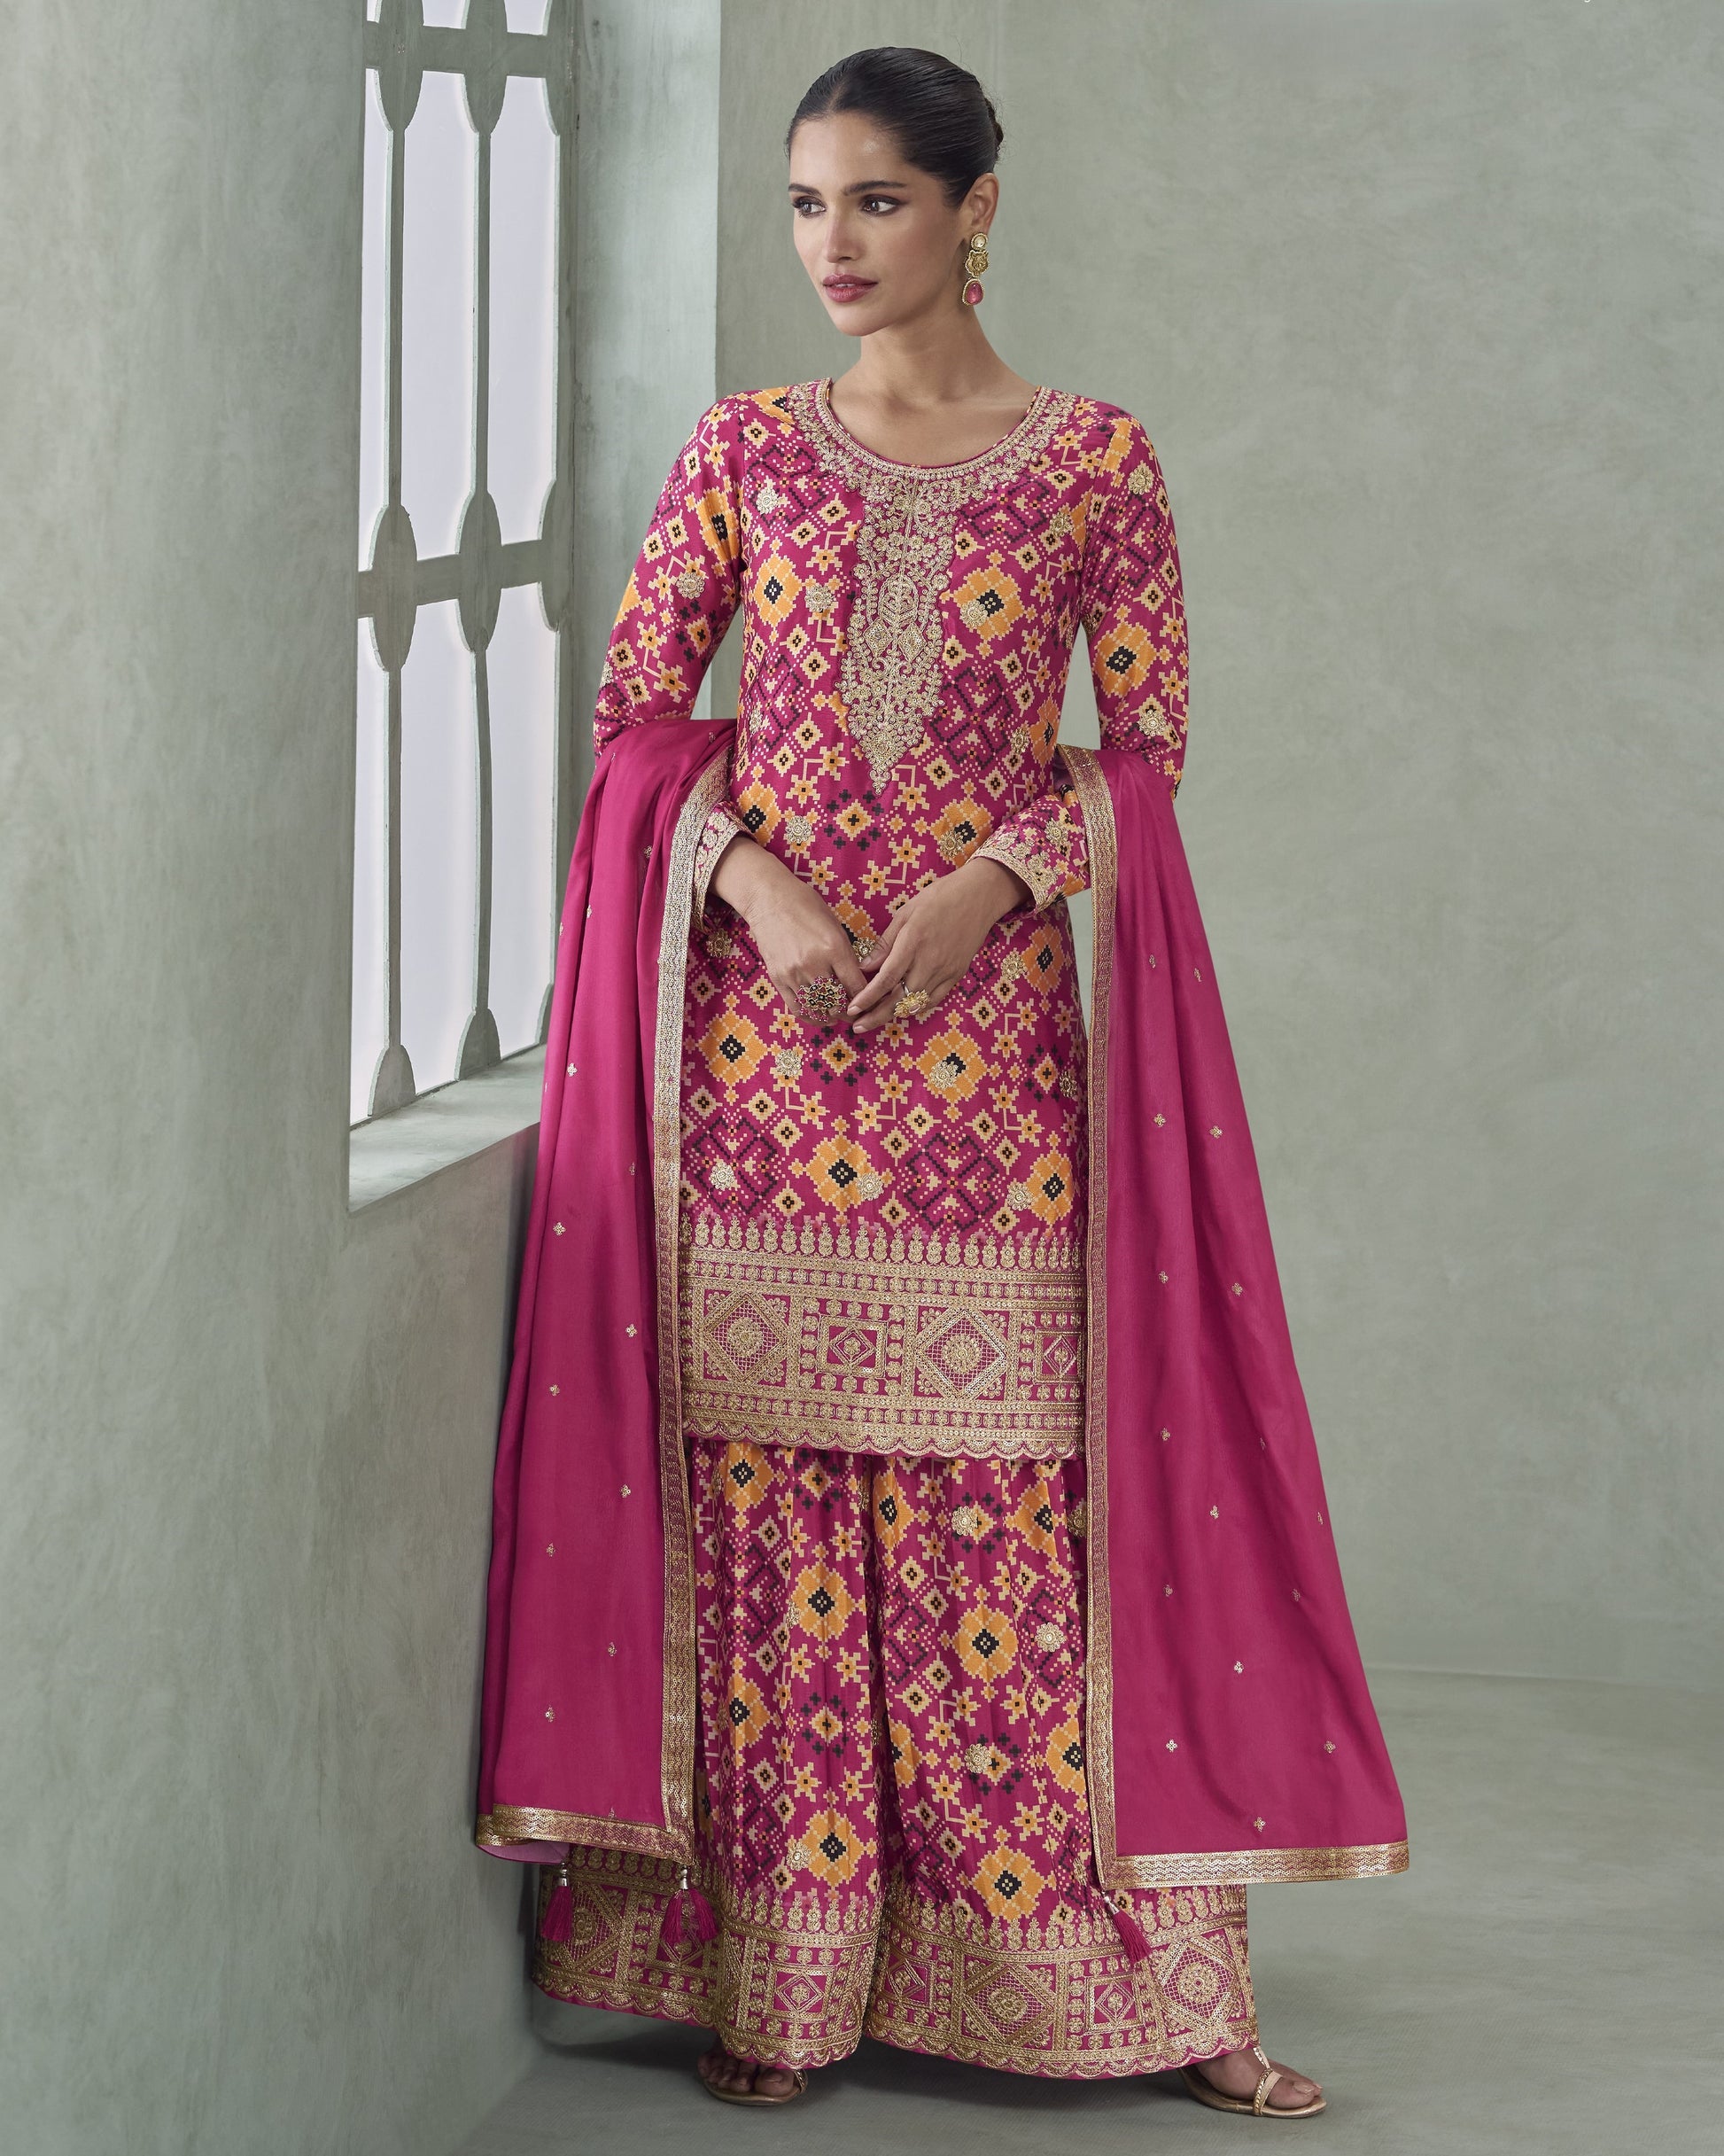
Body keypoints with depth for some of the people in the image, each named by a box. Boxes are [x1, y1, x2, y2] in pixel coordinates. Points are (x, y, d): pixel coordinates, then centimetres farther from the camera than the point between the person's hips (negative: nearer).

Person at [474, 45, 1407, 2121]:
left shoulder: (1093, 458, 3)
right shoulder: (744, 448, 7)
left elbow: (1148, 742, 4)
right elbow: (635, 706, 7)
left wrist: (989, 882, -11)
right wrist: (756, 878, -9)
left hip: (989, 1024, -1)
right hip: (758, 1023, 2)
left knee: (1005, 1489, -2)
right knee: (764, 1477, 0)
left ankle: (1126, 1967, 5)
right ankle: (772, 1970, 8)